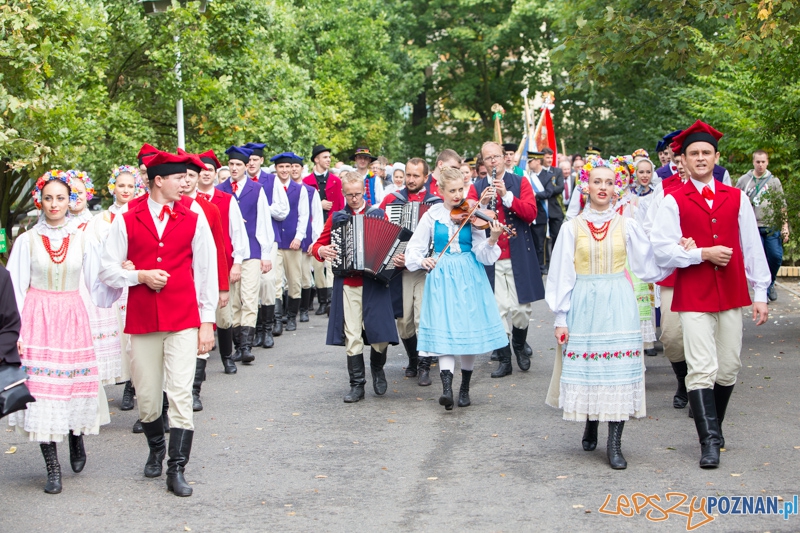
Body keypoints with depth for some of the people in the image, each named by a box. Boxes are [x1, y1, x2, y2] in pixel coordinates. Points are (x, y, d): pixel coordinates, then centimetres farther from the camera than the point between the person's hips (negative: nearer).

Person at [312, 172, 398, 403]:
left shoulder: (378, 214, 6)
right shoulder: (337, 218, 10)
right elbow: (318, 245, 16)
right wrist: (321, 251, -6)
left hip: (374, 283, -1)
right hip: (347, 285, 1)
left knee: (380, 335, -4)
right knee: (352, 336, 0)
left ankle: (378, 368, 26)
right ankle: (357, 385, 9)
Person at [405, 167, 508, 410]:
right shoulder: (432, 216, 0)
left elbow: (481, 253, -10)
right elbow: (414, 248, 4)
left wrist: (492, 240, -29)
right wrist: (421, 261, -17)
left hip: (469, 278, 0)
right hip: (441, 278, 0)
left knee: (468, 329, 3)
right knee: (444, 328, -11)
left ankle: (465, 388, 17)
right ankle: (447, 387, -19)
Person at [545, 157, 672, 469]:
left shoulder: (627, 226, 6)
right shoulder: (572, 228, 4)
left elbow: (649, 266, 8)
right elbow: (561, 275, 5)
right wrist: (561, 318, 2)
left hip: (618, 305, 0)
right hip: (584, 304, 0)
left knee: (619, 369, -6)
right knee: (586, 368, 1)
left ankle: (615, 443, -2)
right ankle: (590, 424, 26)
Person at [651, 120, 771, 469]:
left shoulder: (736, 199, 7)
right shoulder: (674, 202, -1)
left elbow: (752, 247, 7)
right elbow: (663, 250, -9)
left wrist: (760, 293, 4)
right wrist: (703, 254, -16)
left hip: (732, 295, 3)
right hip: (693, 297, -3)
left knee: (729, 368, 9)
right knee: (702, 370, -9)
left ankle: (714, 425, 29)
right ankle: (709, 441, -6)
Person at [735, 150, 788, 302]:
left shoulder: (774, 181, 7)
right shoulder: (743, 181, 5)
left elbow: (782, 206, 8)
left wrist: (785, 226, 1)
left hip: (772, 227, 1)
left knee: (776, 256, -3)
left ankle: (770, 284, 22)